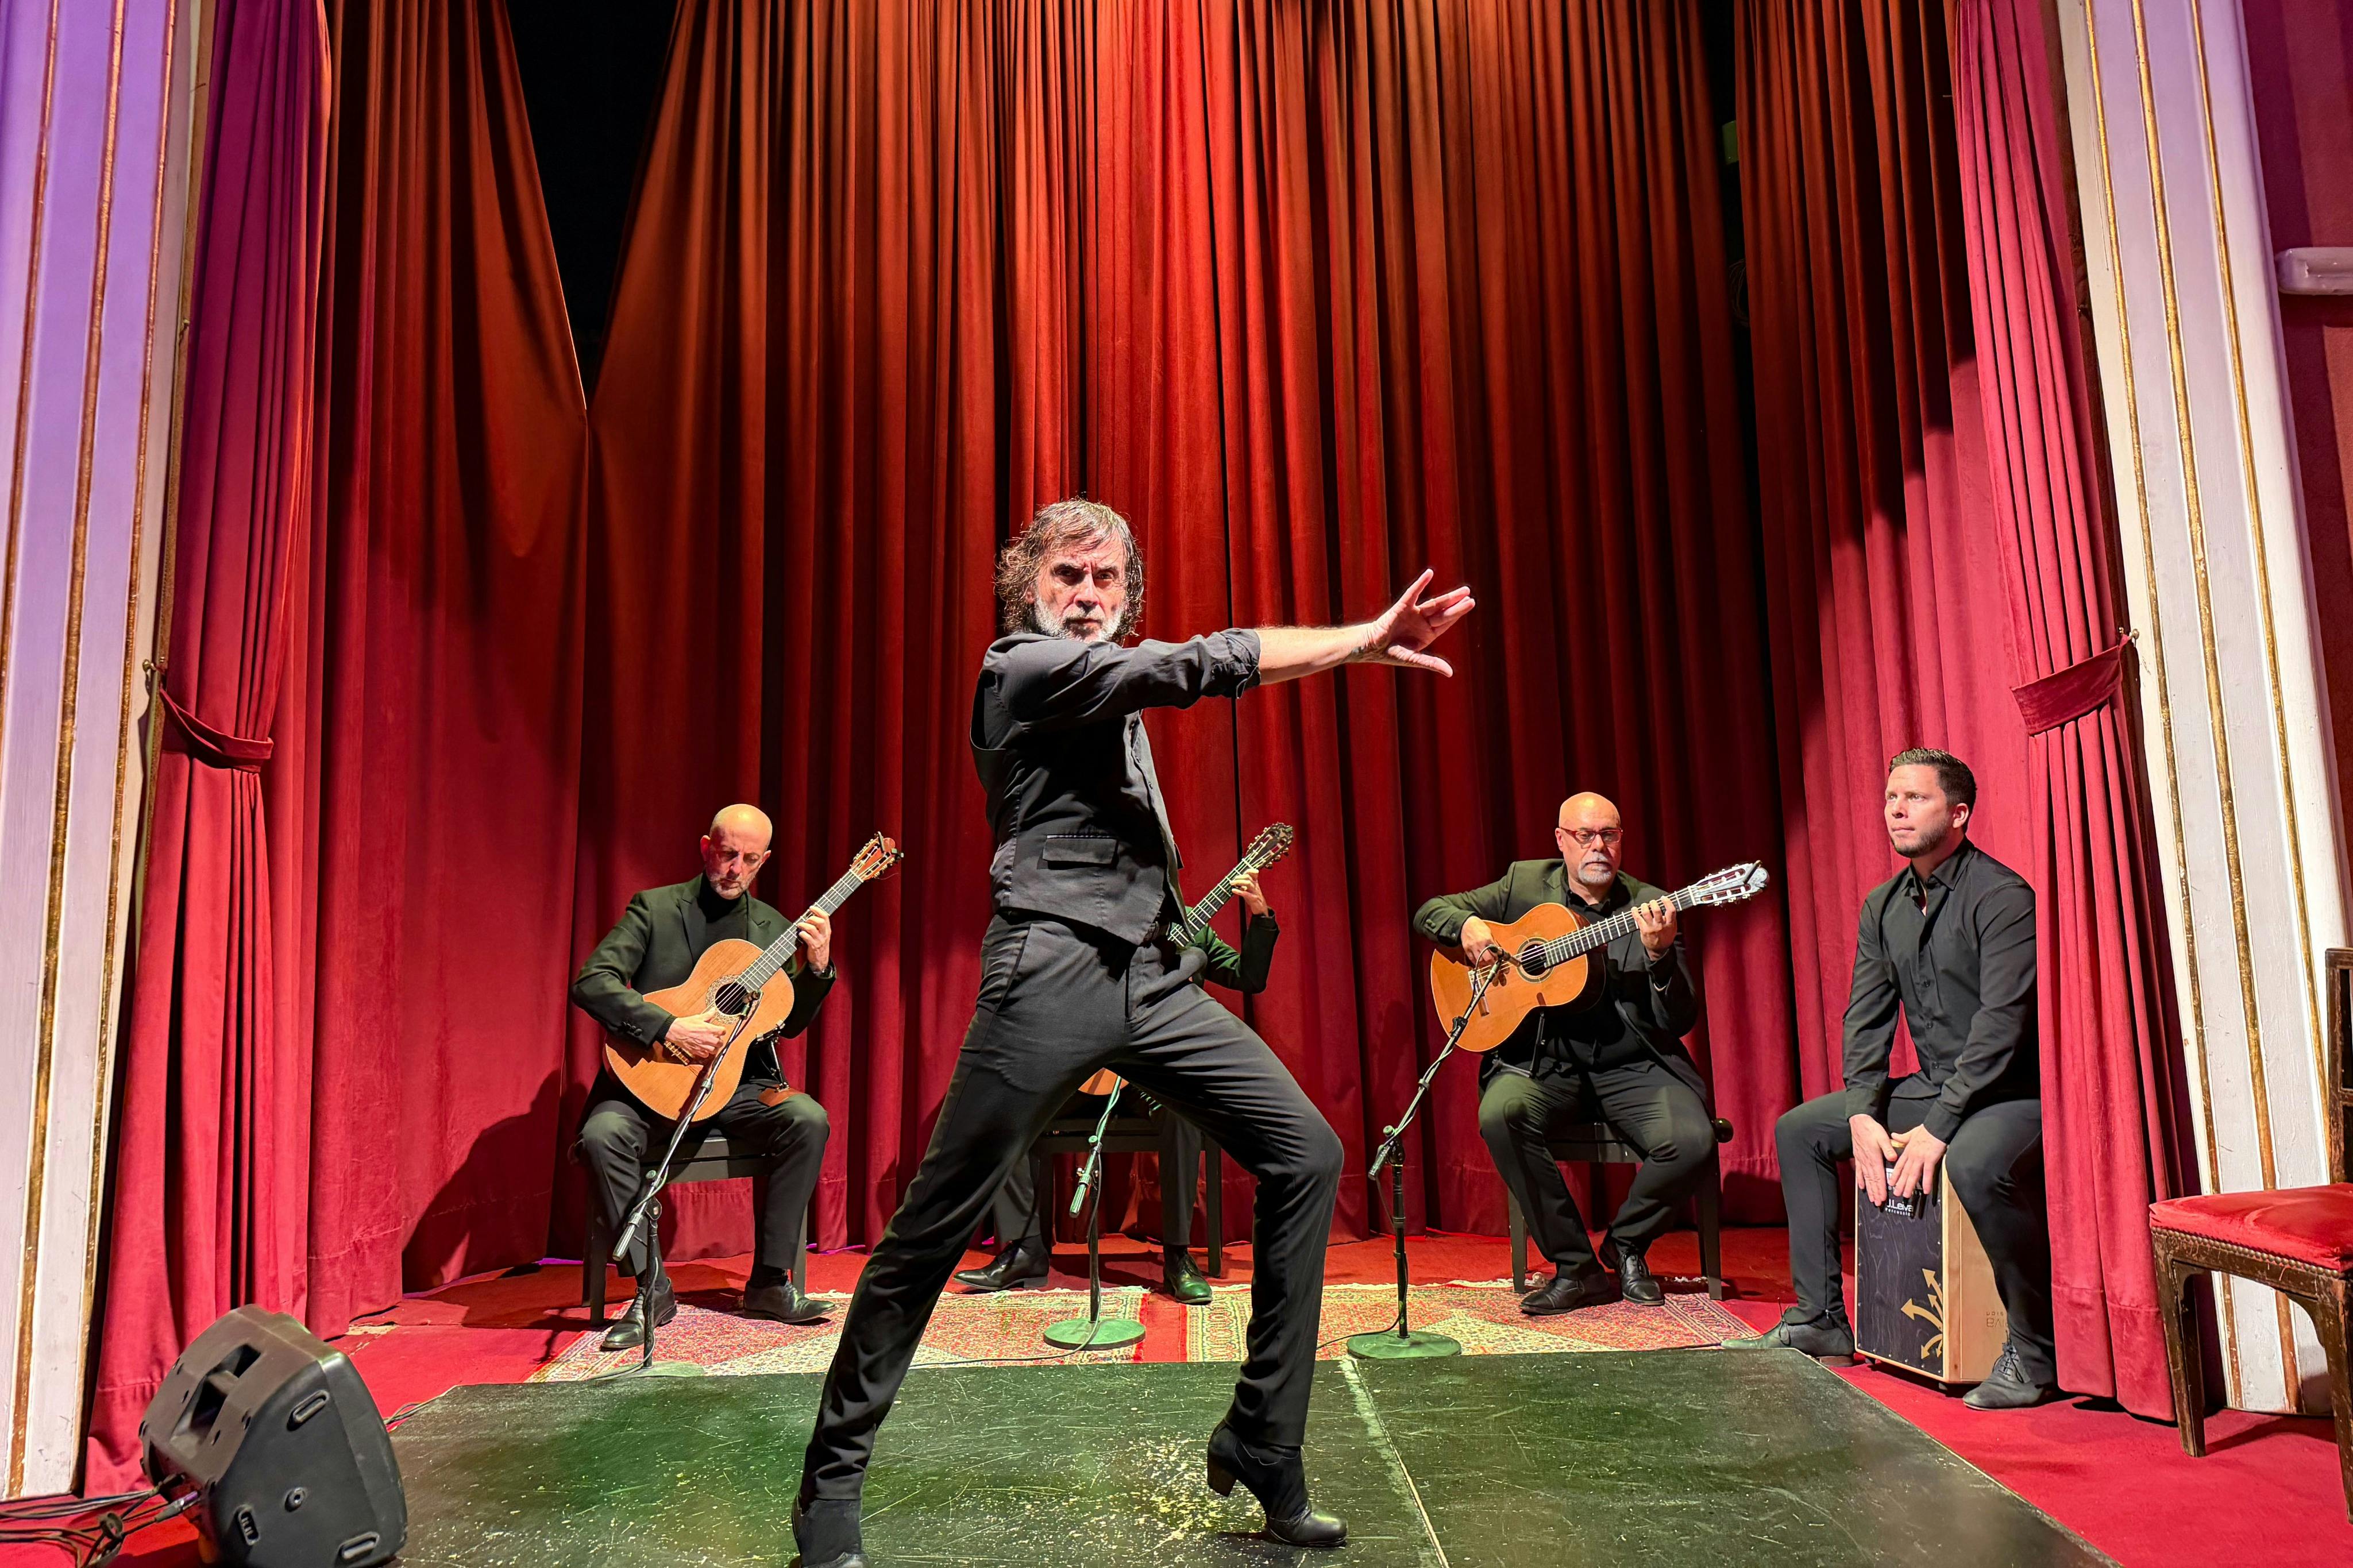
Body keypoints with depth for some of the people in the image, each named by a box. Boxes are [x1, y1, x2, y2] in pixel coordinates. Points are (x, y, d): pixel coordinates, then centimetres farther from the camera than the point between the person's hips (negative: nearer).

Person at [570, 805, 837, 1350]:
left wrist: (817, 967, -8)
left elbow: (789, 1023, 11)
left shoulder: (772, 927, 11)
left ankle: (769, 1282, -12)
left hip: (738, 1086, 2)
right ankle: (651, 1287, -13)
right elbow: (590, 982, -12)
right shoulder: (655, 908, 0)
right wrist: (667, 1028, -23)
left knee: (808, 1119, -25)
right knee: (601, 1134, -31)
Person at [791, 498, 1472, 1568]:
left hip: (1153, 976, 8)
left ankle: (1261, 1445, 8)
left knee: (1307, 1156, -1)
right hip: (1052, 974, -8)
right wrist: (1369, 640, -15)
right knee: (933, 1228, -3)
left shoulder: (1111, 685, 23)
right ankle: (833, 1475, 15)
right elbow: (1200, 668, -14)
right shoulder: (1025, 667, -4)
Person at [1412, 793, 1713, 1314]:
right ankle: (1576, 1267, -12)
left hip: (1631, 1067, 0)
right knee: (1500, 1114, -31)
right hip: (1543, 1062, 0)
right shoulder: (1524, 884, 6)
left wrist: (1659, 955, -24)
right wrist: (1467, 925, -12)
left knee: (1693, 1142, -26)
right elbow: (1430, 912, 10)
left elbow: (1680, 1021, -5)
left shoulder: (1650, 906, 1)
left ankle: (1625, 1243, 7)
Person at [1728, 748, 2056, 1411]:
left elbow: (2001, 1026, -24)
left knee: (1975, 1164, -39)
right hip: (1933, 1088, 9)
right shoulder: (1883, 907, 8)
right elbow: (1866, 1017, 8)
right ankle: (1820, 1318, 13)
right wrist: (1863, 1115, -7)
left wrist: (1937, 1130, -29)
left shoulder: (2002, 896, -16)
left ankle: (2035, 1351, -17)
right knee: (1799, 1129, 7)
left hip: (2013, 1093, -9)